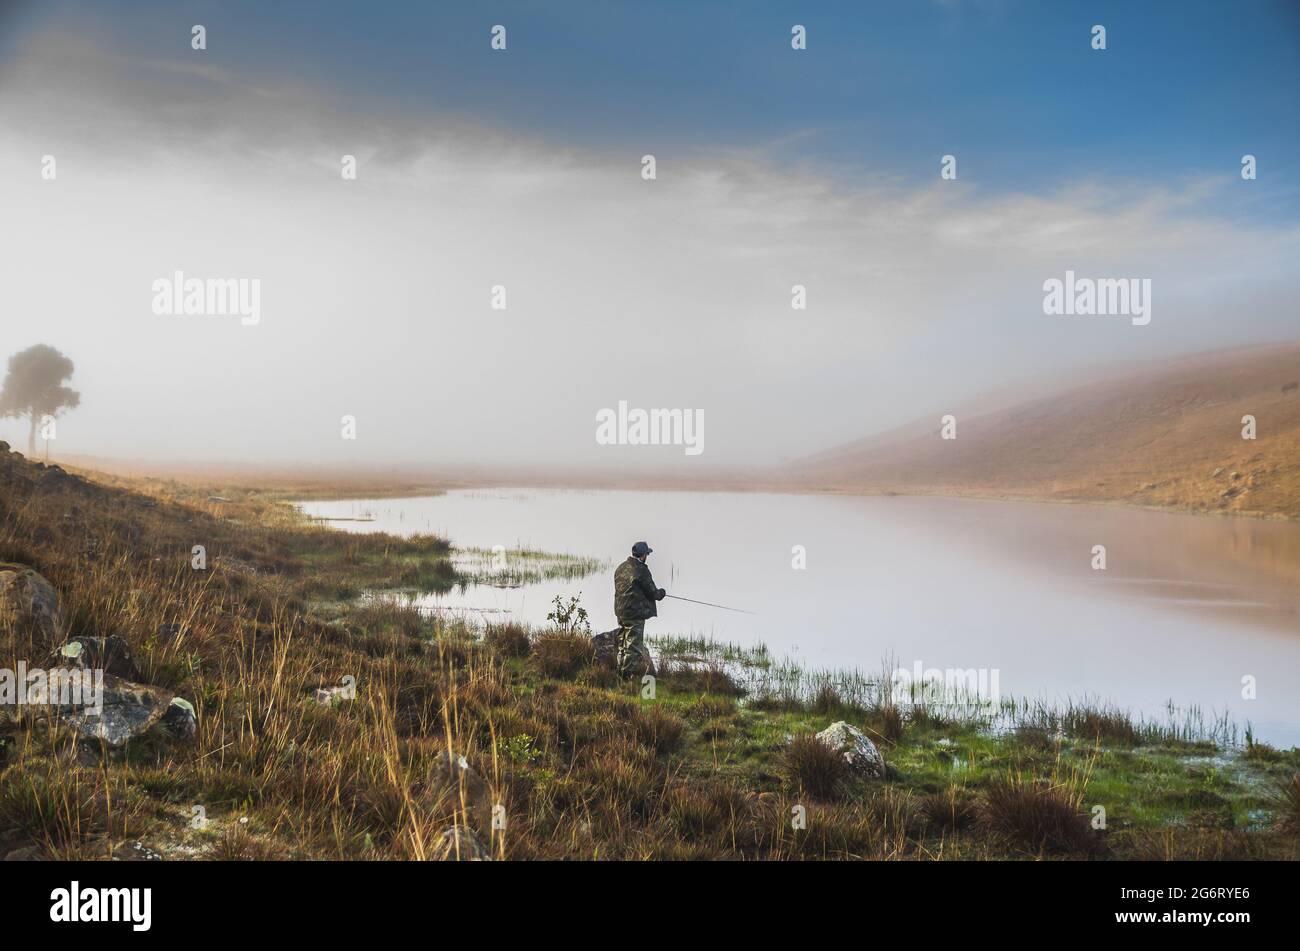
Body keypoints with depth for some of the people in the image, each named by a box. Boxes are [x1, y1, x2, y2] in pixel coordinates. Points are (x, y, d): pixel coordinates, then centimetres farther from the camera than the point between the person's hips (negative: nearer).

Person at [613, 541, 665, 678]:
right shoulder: (641, 571, -17)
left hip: (620, 612, 8)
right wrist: (661, 593, 11)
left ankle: (621, 670, 25)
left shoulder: (620, 568, 9)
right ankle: (628, 673, 0)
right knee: (634, 646, -1)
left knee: (623, 644, 18)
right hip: (635, 614, -8)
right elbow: (652, 593, -12)